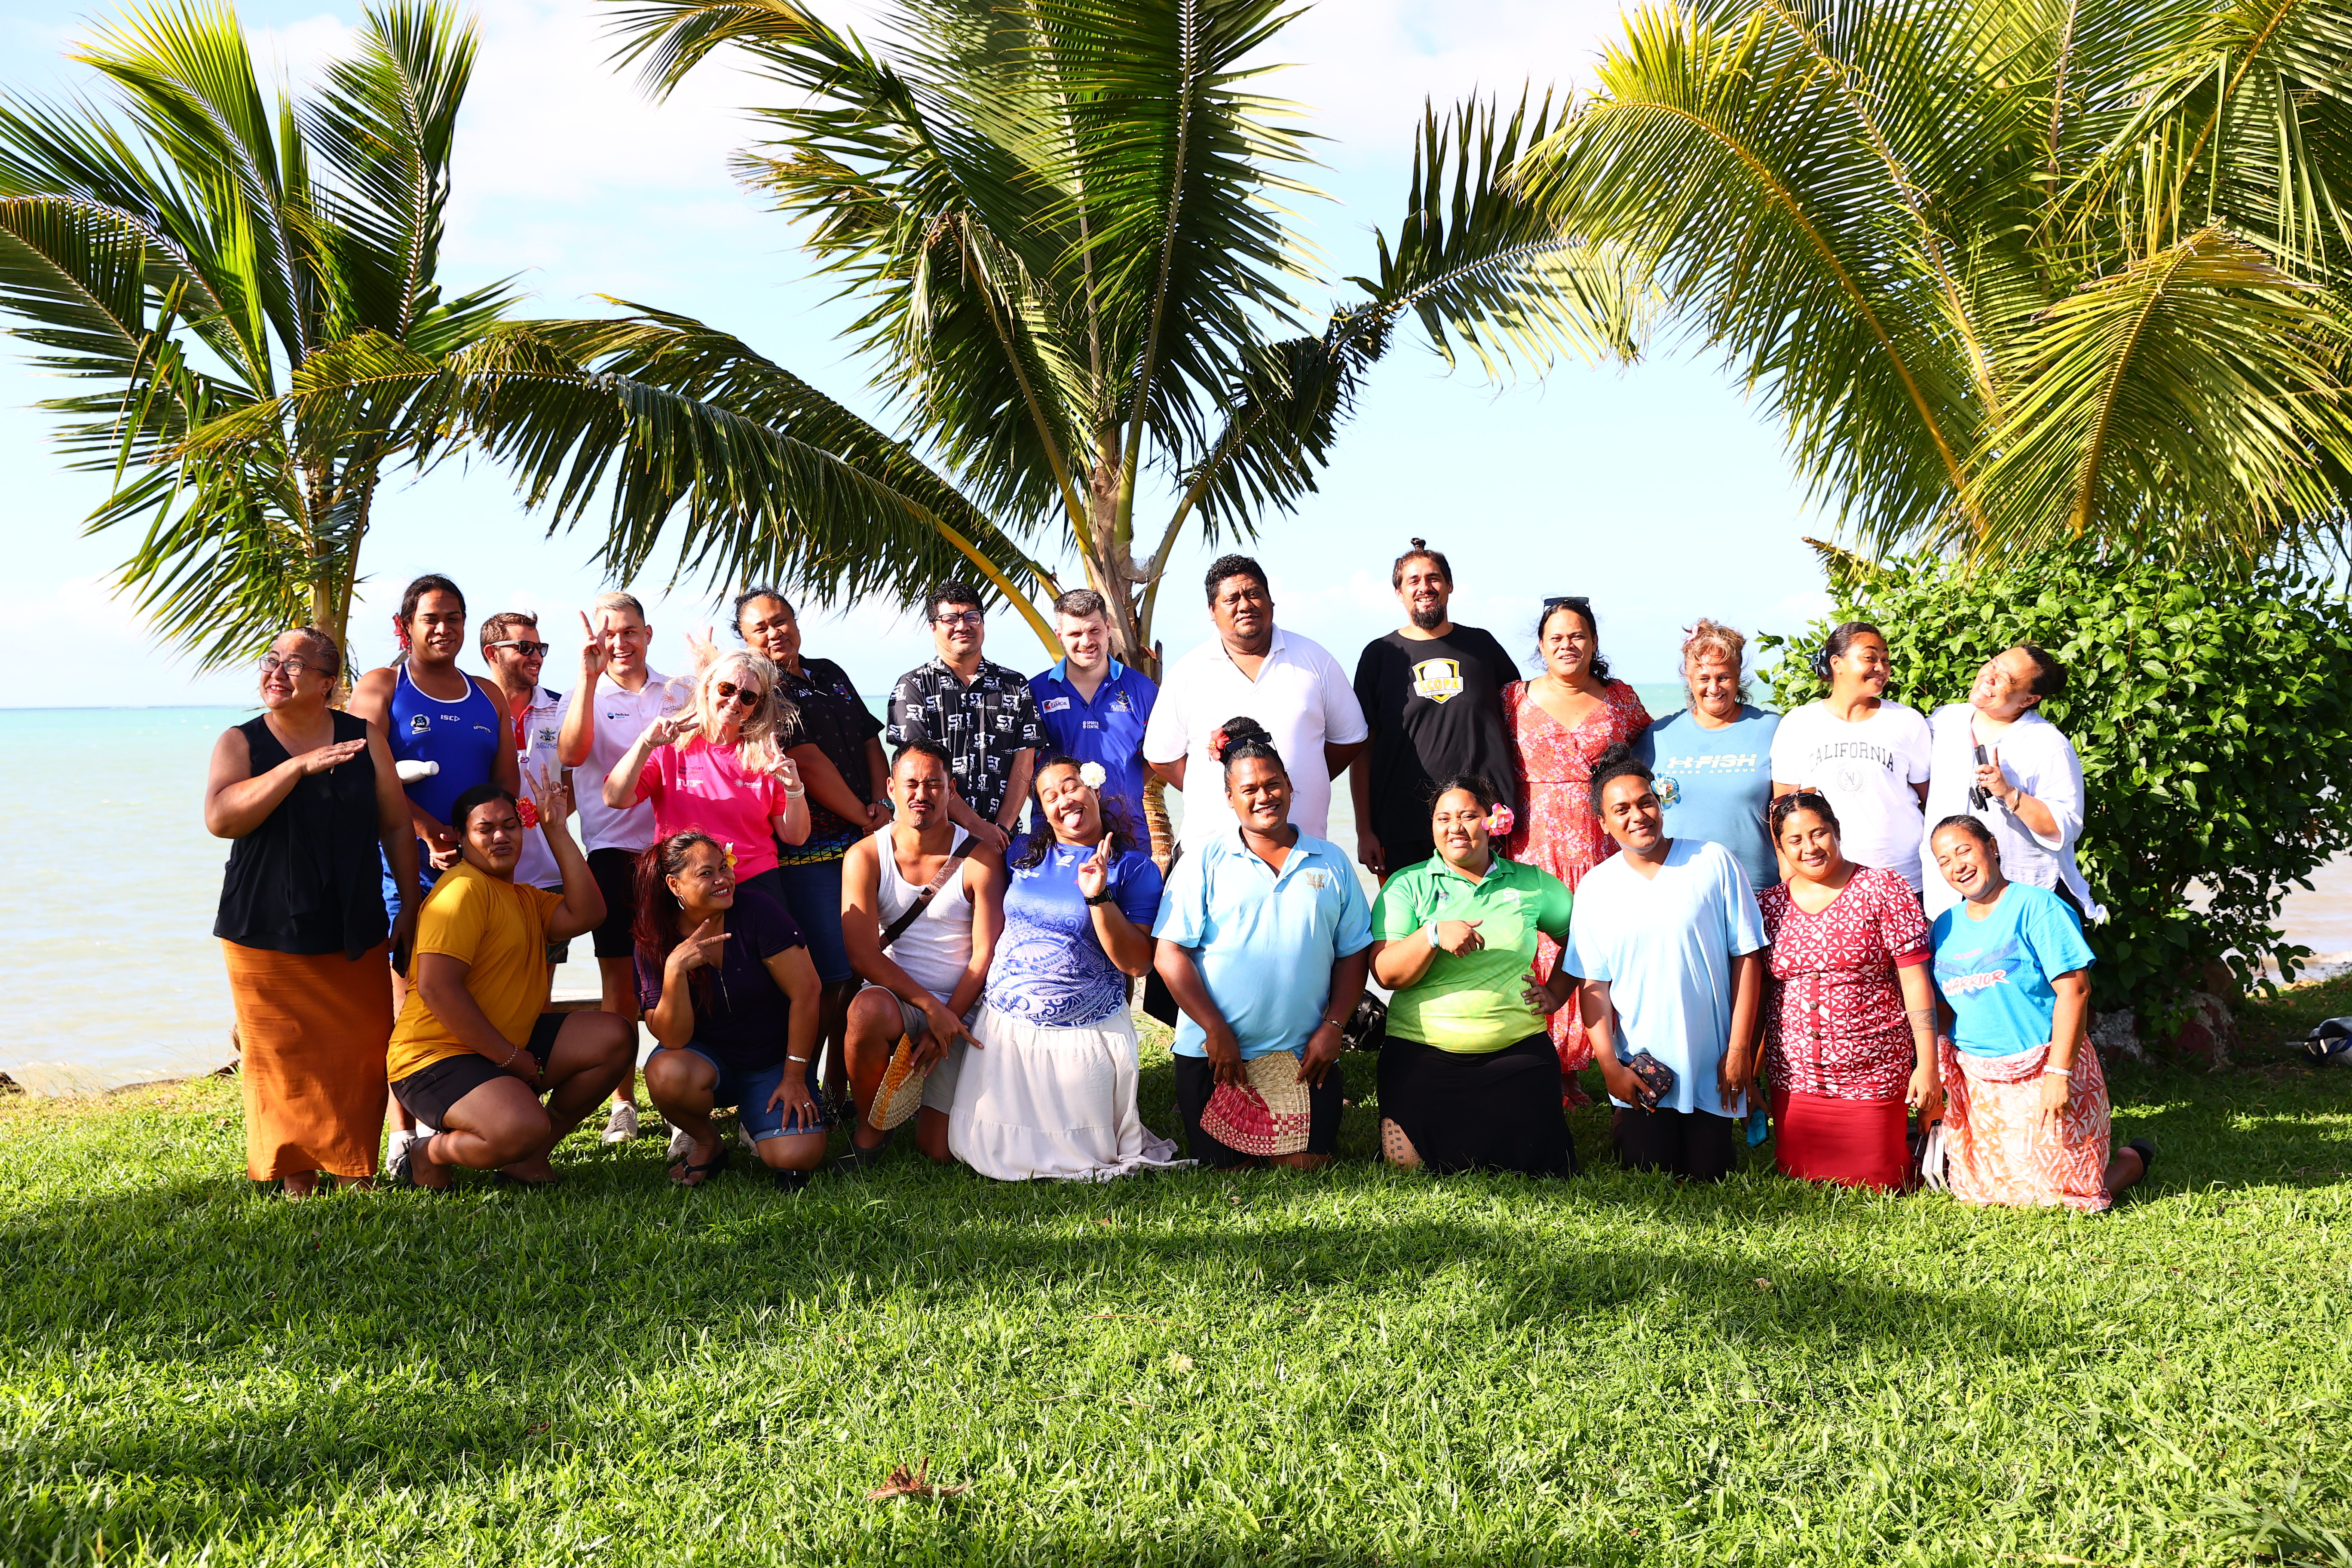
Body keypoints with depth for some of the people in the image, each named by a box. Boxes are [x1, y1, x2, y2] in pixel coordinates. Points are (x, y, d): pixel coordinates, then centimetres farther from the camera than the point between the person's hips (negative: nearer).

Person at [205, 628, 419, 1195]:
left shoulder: (364, 739, 6)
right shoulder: (240, 742, 2)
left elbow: (396, 826, 10)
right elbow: (220, 819, -16)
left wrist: (410, 907, 6)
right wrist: (298, 766, -22)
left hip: (353, 934, 1)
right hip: (267, 933, -1)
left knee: (361, 1052, 3)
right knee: (283, 1059, 2)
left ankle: (354, 1168, 16)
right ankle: (296, 1175, 14)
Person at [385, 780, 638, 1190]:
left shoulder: (524, 898, 19)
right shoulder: (463, 890, -13)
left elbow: (586, 915, 1)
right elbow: (435, 988, -22)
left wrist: (557, 830, 2)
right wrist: (510, 1057, -19)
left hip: (509, 1045, 9)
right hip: (437, 1056, -9)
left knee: (615, 1038, -4)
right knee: (522, 1128, -34)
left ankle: (528, 1156, 3)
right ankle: (429, 1154, -2)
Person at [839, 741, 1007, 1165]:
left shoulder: (981, 859, -4)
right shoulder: (865, 857, -3)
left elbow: (986, 954, -6)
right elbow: (864, 954, -9)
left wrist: (946, 1026, -14)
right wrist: (931, 1007, -19)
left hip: (959, 1011, 0)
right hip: (894, 998, 0)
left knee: (940, 1149, -9)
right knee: (867, 1010, -38)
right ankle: (870, 1129, -12)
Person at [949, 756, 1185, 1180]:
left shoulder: (1134, 868, -4)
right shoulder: (1024, 855, 8)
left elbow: (1137, 964, -12)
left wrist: (1098, 896, -20)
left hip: (1086, 1034, -3)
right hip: (1005, 1028, 4)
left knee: (1084, 1157, 1)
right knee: (990, 1152, 6)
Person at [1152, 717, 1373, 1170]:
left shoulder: (1331, 862, 8)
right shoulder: (1204, 862, -1)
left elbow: (1354, 954, 9)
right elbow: (1169, 954, -6)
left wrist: (1333, 1027, -3)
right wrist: (1215, 1032, -12)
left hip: (1306, 1054, 2)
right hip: (1217, 1051, -2)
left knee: (1305, 1163, -6)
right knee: (1230, 1165, -2)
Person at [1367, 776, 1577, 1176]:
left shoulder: (1532, 883, 9)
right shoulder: (1407, 885, 3)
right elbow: (1387, 974, -7)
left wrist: (1556, 993, 12)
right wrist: (1434, 934, -22)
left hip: (1518, 1052, 2)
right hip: (1422, 1053, -1)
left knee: (1542, 1165, -10)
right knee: (1407, 1164, -15)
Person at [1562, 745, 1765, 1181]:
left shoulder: (1714, 863, -3)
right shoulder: (1595, 888, 2)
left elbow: (1747, 957, -2)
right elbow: (1594, 986, 2)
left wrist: (1739, 1049, -5)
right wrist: (1610, 1068, -6)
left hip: (1711, 1065, -1)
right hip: (1641, 1071, 1)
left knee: (1708, 1177, 6)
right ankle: (1625, 1126, 31)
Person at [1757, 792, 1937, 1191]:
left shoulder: (1883, 890, -3)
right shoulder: (1768, 905, 6)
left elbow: (1915, 981, -5)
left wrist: (1927, 1064, -9)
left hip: (1873, 1078, -3)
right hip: (1794, 1079, 3)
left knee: (1875, 1187, 3)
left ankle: (1910, 1146, 32)